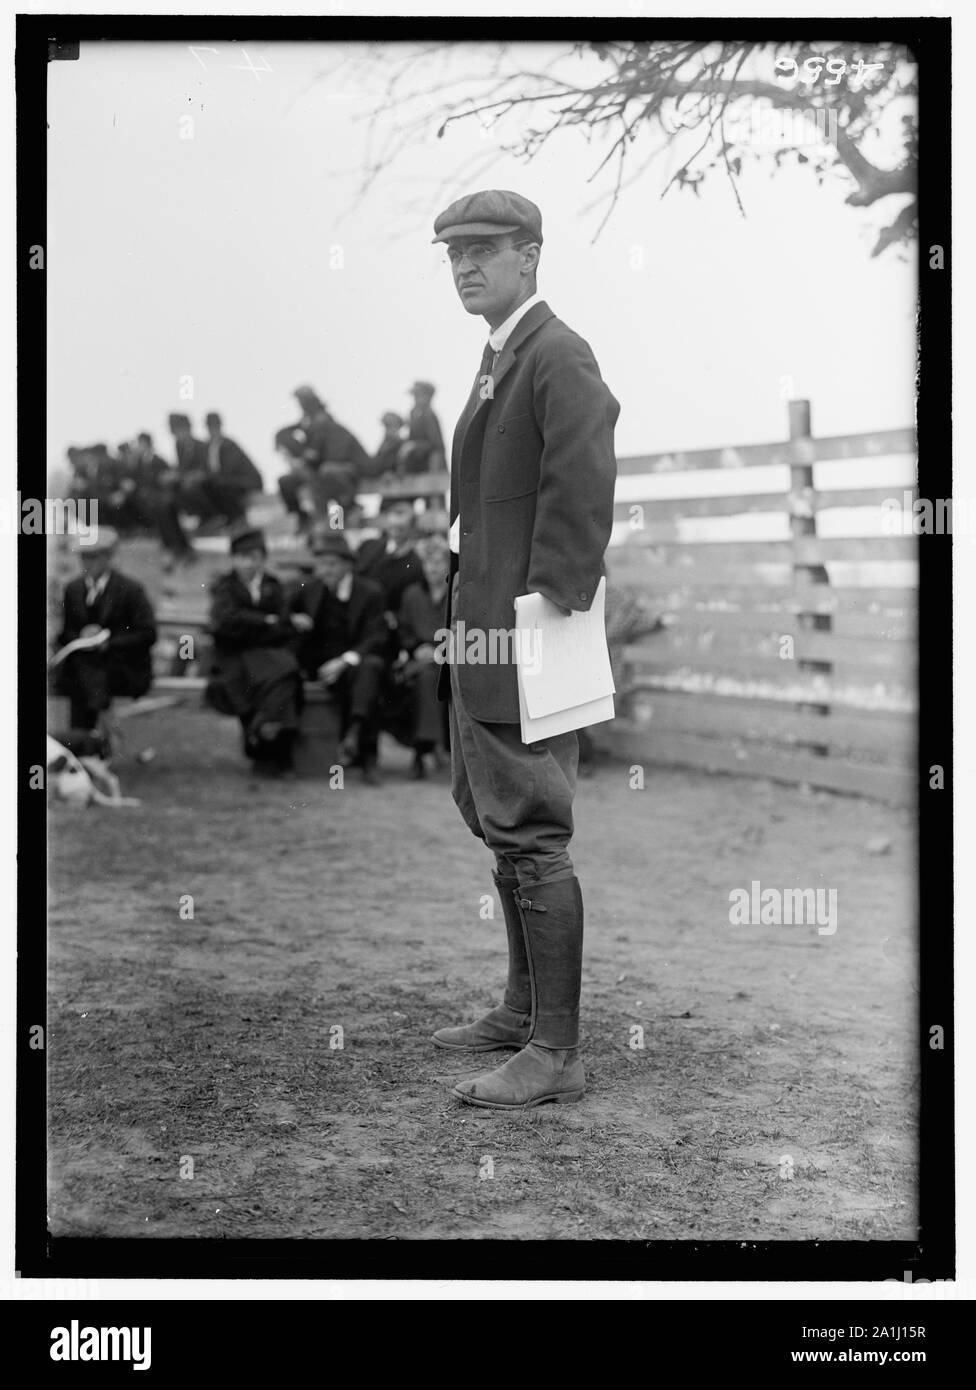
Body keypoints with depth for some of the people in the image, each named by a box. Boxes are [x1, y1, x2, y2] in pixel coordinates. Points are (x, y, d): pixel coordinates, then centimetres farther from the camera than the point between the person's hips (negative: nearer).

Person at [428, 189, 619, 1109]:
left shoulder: (559, 359, -14)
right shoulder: (499, 355, 18)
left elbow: (580, 496, -22)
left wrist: (548, 608, -22)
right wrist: (463, 610, 17)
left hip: (525, 630, -11)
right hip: (482, 627, 11)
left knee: (530, 835, -9)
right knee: (494, 819, 19)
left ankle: (555, 1053, -3)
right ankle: (526, 1008, 32)